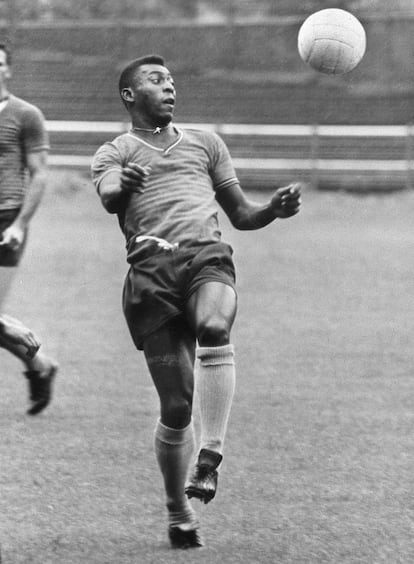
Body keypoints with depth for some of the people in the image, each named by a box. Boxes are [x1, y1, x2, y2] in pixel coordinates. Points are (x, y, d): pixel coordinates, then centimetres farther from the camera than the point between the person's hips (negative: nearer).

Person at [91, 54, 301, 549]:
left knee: (214, 328, -35)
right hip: (151, 271, -1)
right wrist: (123, 185, -30)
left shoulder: (204, 143, 28)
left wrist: (275, 208, 5)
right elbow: (109, 198, -5)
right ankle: (178, 513, 9)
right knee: (176, 405, -6)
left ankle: (210, 455, -39)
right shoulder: (113, 154, 18)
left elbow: (241, 214, 27)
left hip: (207, 256, 1)